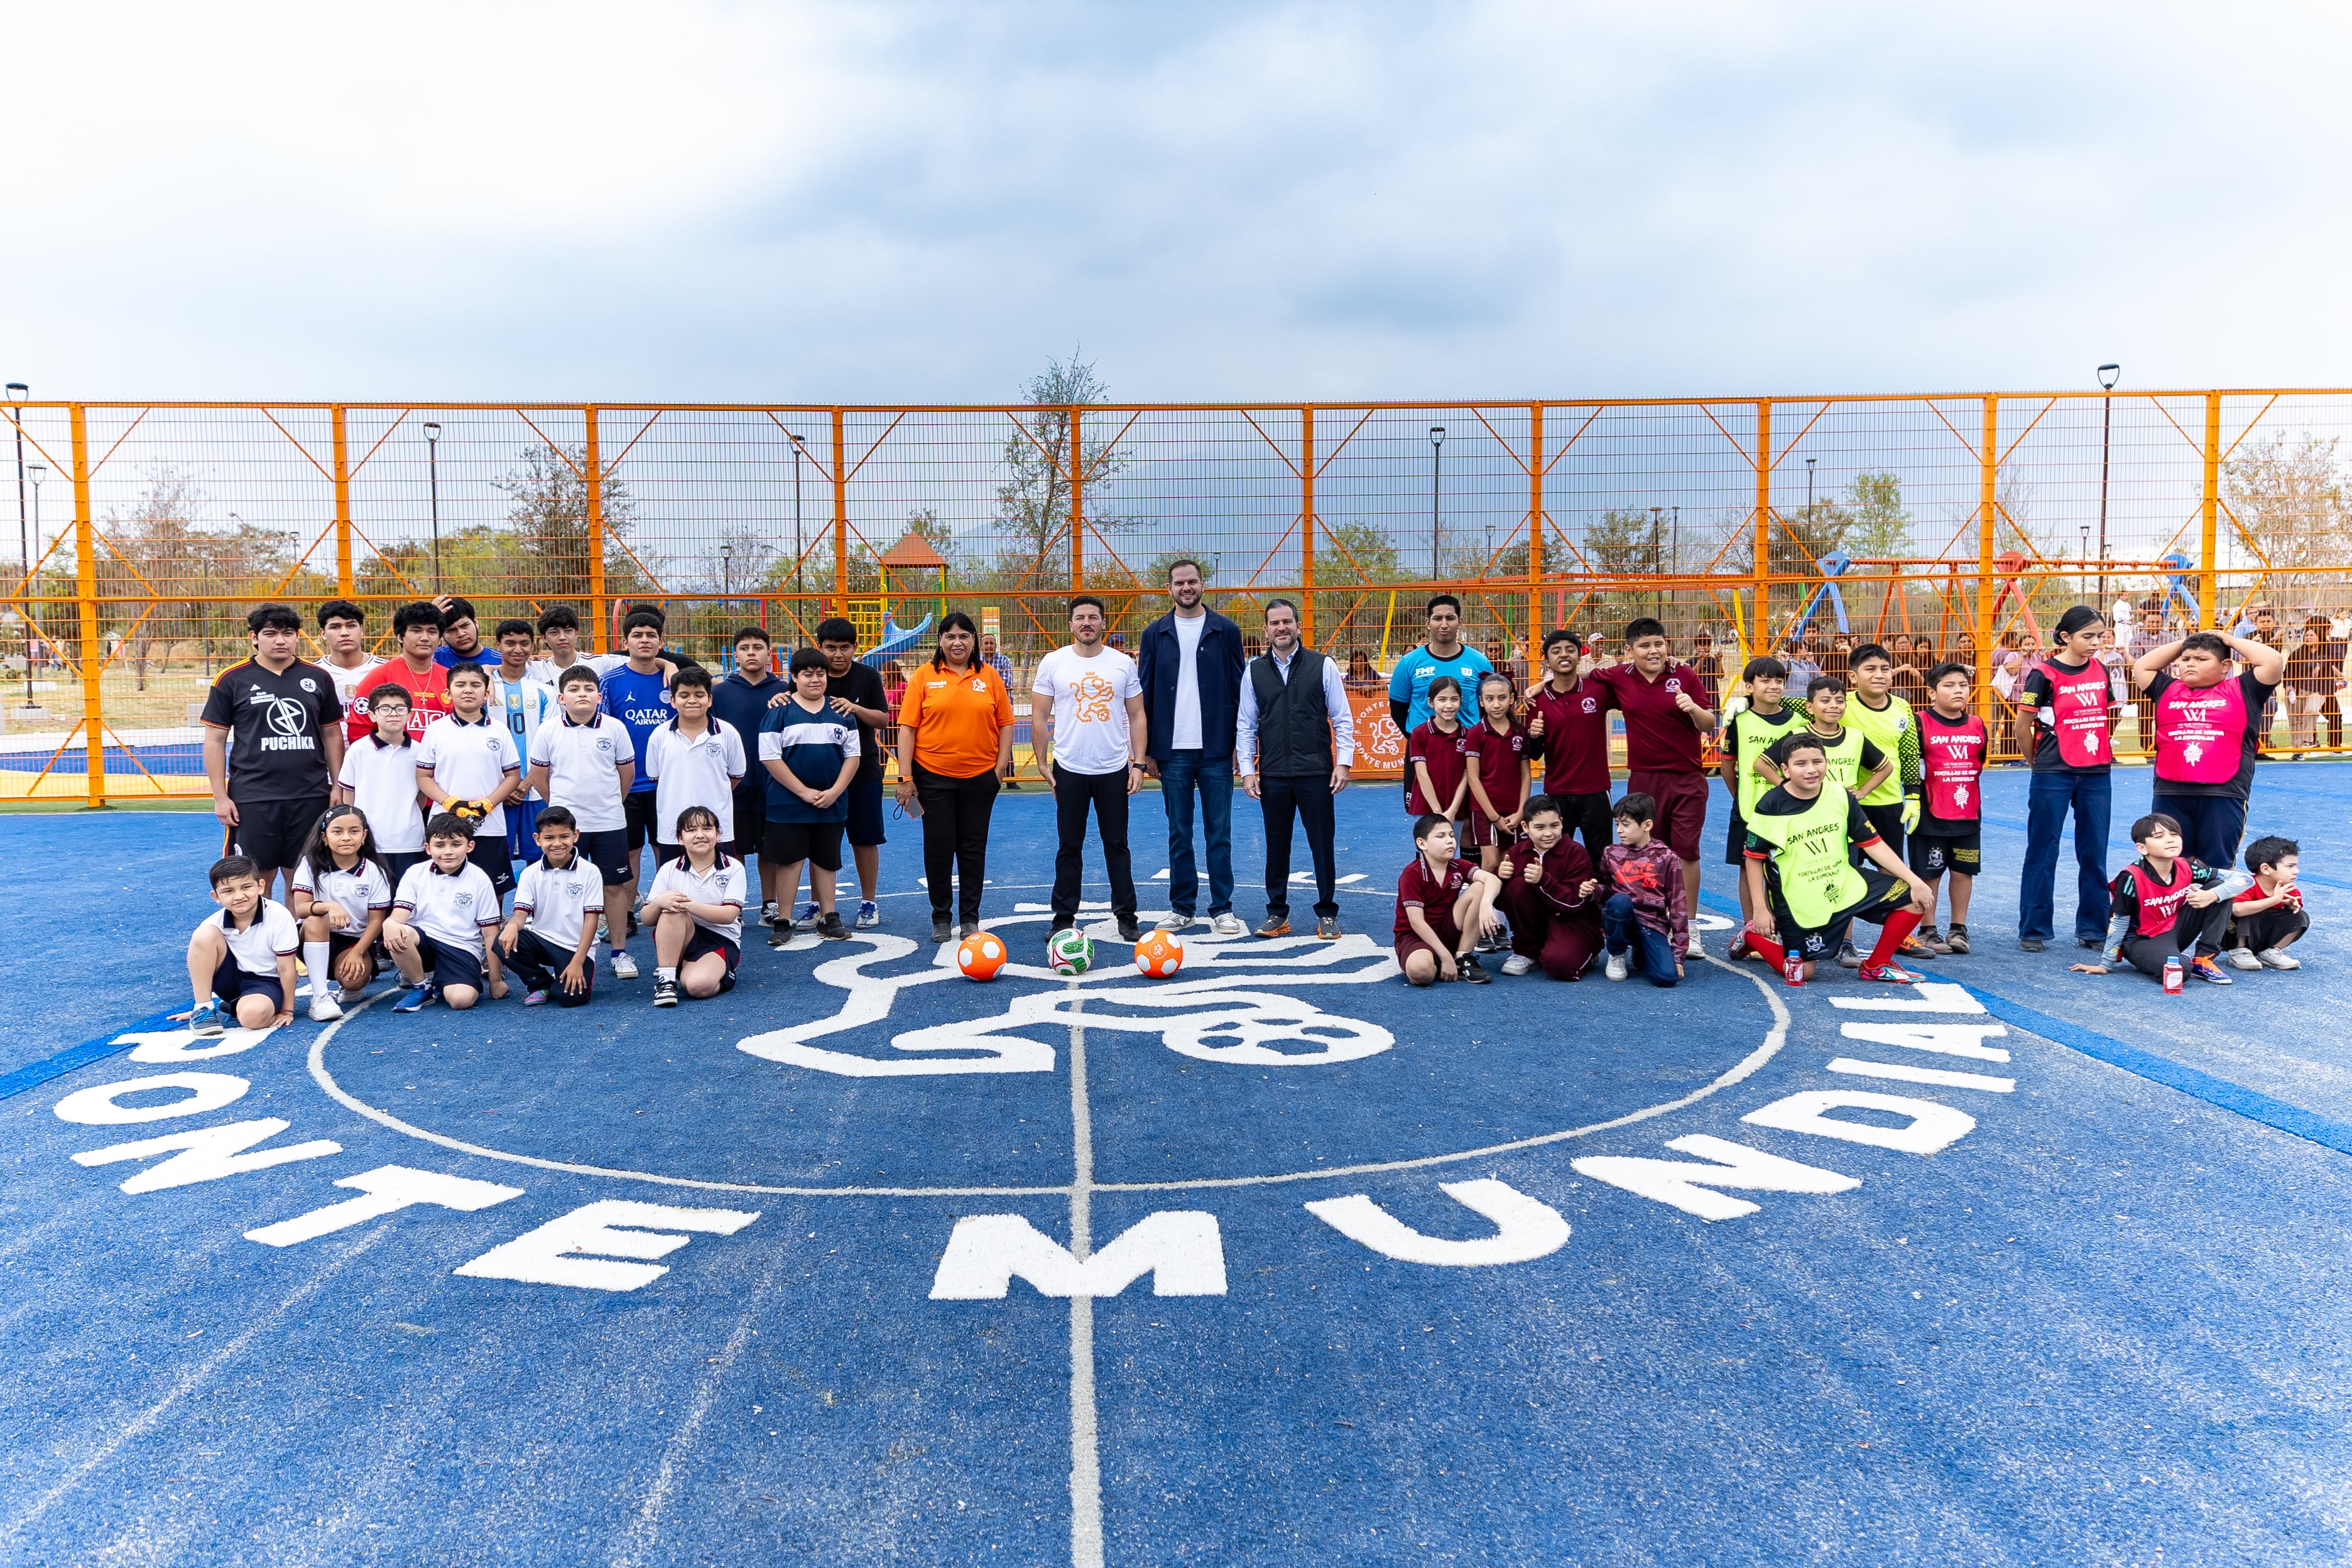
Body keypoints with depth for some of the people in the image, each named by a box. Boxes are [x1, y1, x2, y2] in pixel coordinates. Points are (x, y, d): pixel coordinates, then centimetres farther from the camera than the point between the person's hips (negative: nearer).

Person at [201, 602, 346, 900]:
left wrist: (338, 787, 7)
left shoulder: (319, 678, 7)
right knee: (258, 877, 3)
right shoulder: (232, 680, 0)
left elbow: (332, 735, 13)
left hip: (310, 797, 2)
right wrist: (220, 796, -4)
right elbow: (214, 741, 2)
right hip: (252, 798, -2)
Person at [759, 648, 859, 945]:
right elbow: (770, 757, -10)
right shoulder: (779, 712, -4)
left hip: (831, 804, 3)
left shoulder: (841, 713, 8)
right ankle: (783, 922, 7)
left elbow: (852, 755, 7)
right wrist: (804, 792, -13)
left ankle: (829, 918, 19)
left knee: (825, 859, 11)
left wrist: (834, 792, -7)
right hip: (788, 805, -3)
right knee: (789, 859, 0)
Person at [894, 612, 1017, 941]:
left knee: (973, 847, 9)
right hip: (933, 775, -1)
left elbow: (1005, 723, 6)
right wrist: (906, 777, -7)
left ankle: (971, 918, 19)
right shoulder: (924, 676, -2)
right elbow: (907, 728, -3)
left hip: (980, 776, 1)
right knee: (938, 846, 4)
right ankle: (940, 918, 18)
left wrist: (1002, 764, -3)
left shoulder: (989, 676, 3)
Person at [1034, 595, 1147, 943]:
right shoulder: (1053, 663, 0)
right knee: (1069, 847, 6)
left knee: (1117, 845, 8)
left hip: (1114, 770, 1)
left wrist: (1138, 763, -1)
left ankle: (1126, 915, 17)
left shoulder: (1123, 663, 2)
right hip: (1069, 770, 0)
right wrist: (1042, 763, -1)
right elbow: (1040, 717, 3)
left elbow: (1136, 716, 5)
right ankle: (1064, 917, 16)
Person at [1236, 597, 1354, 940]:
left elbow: (1342, 719, 3)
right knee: (1276, 846, 9)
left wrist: (1343, 762, -4)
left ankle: (1327, 914, 15)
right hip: (1272, 776, 2)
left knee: (1322, 844, 3)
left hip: (1316, 773, -2)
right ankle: (1277, 913, 21)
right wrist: (1247, 770, 3)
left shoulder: (1322, 666, 1)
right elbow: (1245, 725, 9)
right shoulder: (1254, 671, 6)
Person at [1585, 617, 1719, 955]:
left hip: (1687, 779, -2)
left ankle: (1688, 927, 7)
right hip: (1643, 780, 2)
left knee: (1686, 851, -2)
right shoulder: (1618, 679, 3)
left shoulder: (1685, 676, -1)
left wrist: (1693, 708, -19)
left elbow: (1708, 726, 2)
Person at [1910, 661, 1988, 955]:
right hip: (1931, 815, -4)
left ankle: (1958, 929, 20)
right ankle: (1928, 930, 14)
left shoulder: (1977, 725, 7)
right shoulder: (1921, 723, -8)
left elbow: (1979, 763, 19)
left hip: (1968, 814, 4)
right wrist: (1916, 798, -9)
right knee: (1929, 873, 2)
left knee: (1964, 871, 8)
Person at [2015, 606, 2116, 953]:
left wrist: (2098, 753, 12)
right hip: (2053, 777, -5)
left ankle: (2093, 930, 18)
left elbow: (2102, 714, 19)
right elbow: (2022, 726, -5)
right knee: (2043, 853, 3)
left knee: (2094, 855, 9)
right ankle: (2033, 931, 11)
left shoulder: (2100, 670, 6)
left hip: (2097, 774, 5)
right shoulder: (2044, 674, -10)